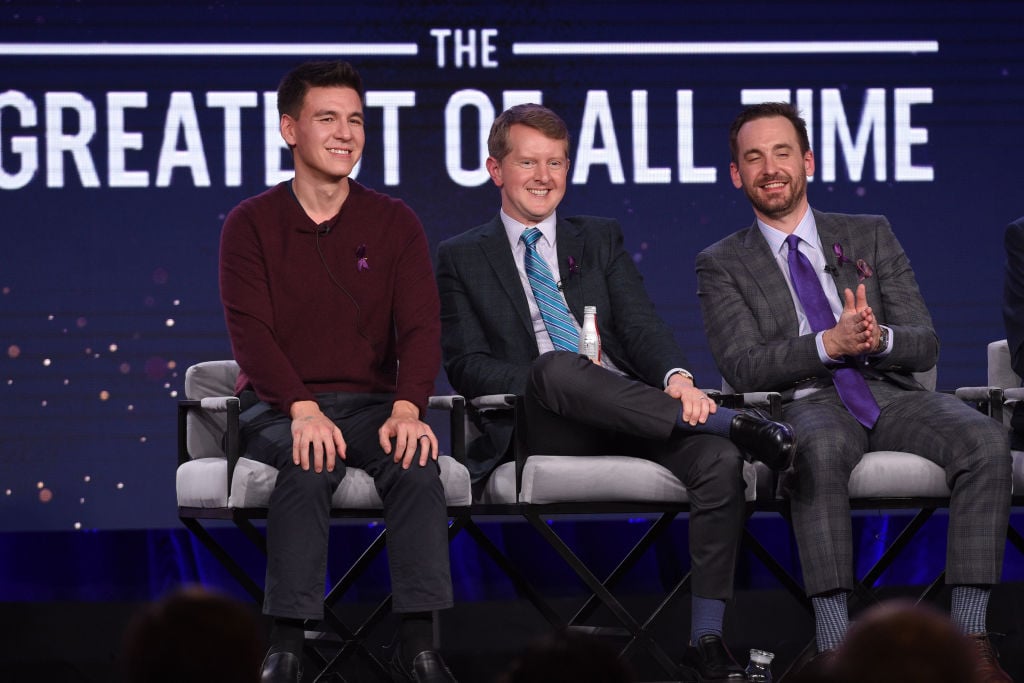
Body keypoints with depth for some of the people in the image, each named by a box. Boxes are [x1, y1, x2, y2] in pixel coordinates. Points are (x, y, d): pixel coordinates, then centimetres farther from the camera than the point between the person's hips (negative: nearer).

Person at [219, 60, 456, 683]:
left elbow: (420, 327, -1)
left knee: (417, 459, -30)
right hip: (278, 406, -2)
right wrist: (303, 409, -25)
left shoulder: (394, 222, 8)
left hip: (374, 403, 2)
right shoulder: (252, 224, 3)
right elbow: (251, 330, -8)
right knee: (310, 463, -35)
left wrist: (407, 409, -21)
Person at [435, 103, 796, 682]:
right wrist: (548, 383, -16)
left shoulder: (601, 240, 23)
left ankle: (707, 635, -29)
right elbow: (466, 366, 3)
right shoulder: (462, 258, 16)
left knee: (719, 459, -28)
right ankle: (730, 421, -32)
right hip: (540, 430, -3)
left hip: (630, 413, 3)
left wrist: (678, 378, -16)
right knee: (558, 366, -39)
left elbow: (642, 325, 8)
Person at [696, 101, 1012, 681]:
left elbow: (925, 346, 10)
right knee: (820, 449, -40)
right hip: (808, 404, -3)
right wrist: (830, 343, -19)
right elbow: (743, 367, -4)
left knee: (987, 441, -28)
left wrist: (878, 339, -15)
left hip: (892, 395, 3)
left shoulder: (872, 236, 18)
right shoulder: (722, 265, 11)